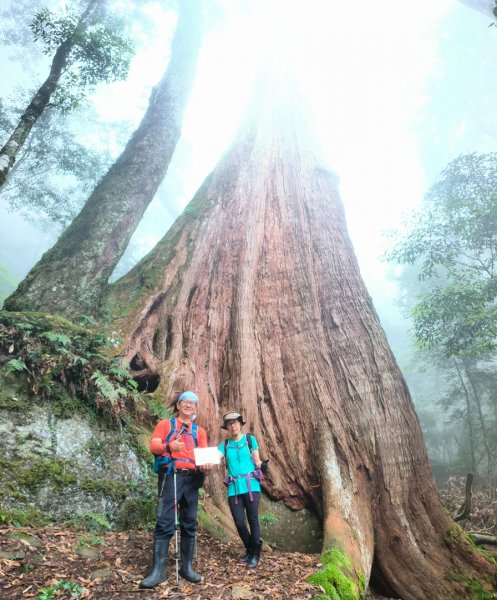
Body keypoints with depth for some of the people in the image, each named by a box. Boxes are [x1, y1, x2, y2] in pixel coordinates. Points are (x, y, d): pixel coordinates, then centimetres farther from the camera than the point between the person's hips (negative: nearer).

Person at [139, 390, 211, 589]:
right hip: (171, 476, -4)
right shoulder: (165, 424, 9)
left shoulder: (199, 431, 18)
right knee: (164, 523, -8)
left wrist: (206, 465, -13)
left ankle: (187, 567, 17)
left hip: (191, 478, 4)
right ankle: (158, 570, -3)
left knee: (190, 523, 7)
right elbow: (153, 446, -4)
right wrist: (169, 446, -25)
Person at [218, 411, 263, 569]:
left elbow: (257, 461, 4)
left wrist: (261, 465, -18)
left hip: (251, 485, -2)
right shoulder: (224, 445, 7)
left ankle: (255, 554, 19)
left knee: (253, 520, 1)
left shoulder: (250, 439, 2)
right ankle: (249, 551, 29)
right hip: (234, 488, 2)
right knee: (239, 522, 6)